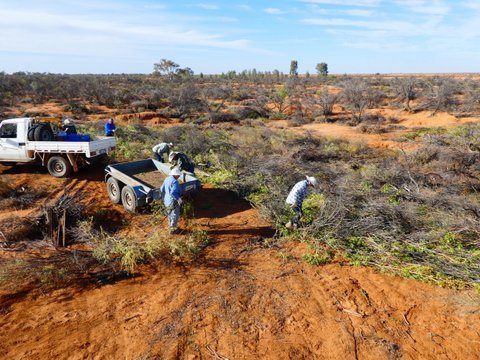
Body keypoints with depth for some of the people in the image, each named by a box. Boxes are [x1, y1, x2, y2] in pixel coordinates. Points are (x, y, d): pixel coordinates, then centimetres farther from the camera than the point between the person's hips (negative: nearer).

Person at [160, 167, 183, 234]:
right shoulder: (174, 182, -25)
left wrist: (164, 198, 21)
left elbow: (162, 189, 9)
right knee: (175, 215, 8)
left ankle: (170, 226, 40)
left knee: (170, 214, 24)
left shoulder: (167, 179, 3)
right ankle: (173, 229, 17)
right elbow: (173, 192, -34)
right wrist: (178, 198, -25)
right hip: (173, 202, -9)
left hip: (167, 201, 9)